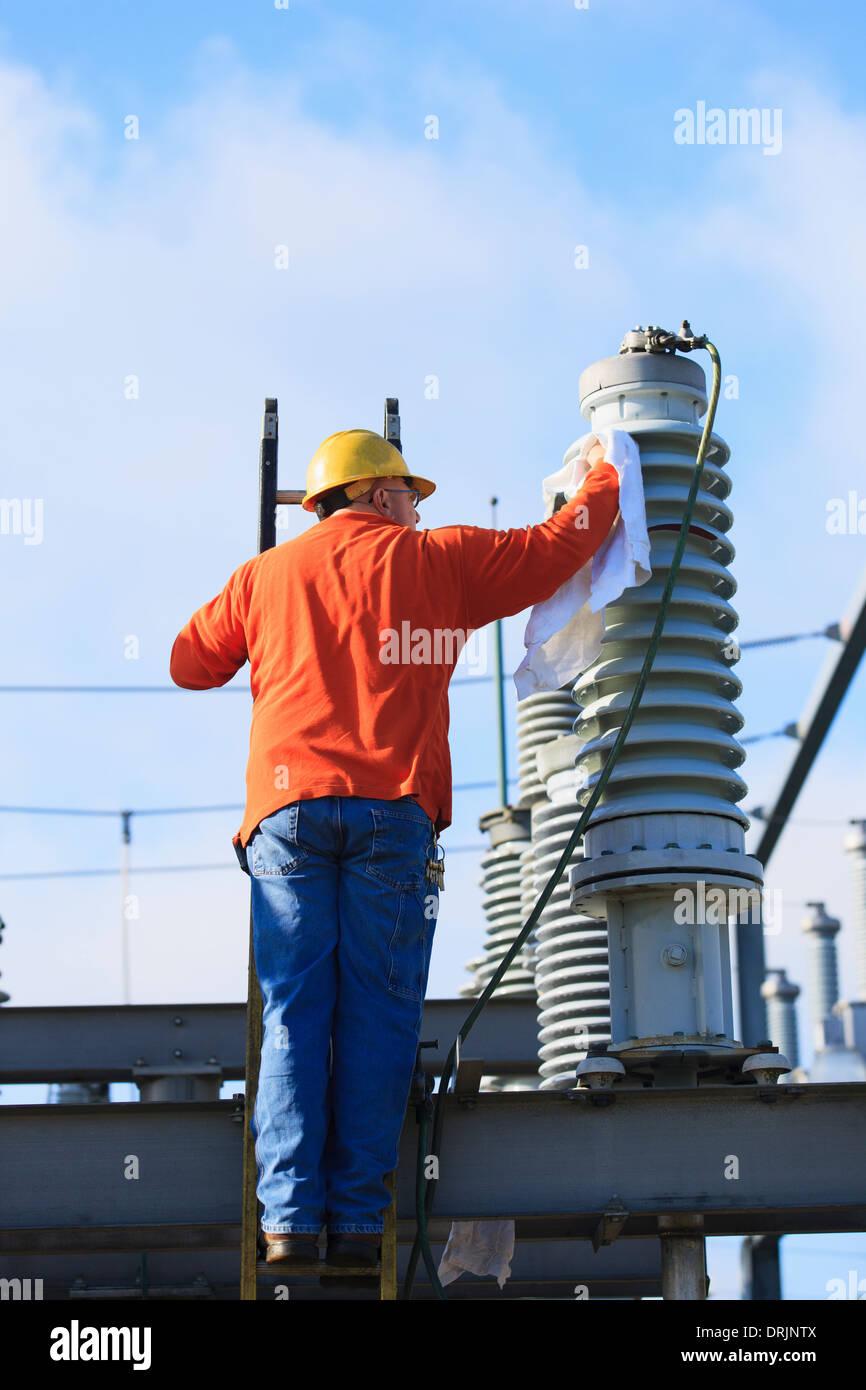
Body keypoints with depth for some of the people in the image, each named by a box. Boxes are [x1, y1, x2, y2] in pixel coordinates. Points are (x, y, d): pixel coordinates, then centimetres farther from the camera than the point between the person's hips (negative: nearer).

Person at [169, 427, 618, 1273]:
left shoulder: (264, 575, 20)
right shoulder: (436, 560, 14)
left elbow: (190, 664, 27)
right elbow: (557, 548, 20)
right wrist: (603, 482, 39)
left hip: (286, 805, 2)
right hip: (392, 806, -2)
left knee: (293, 1013, 0)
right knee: (377, 1014, -1)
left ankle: (290, 1216, -9)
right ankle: (357, 1219, -6)